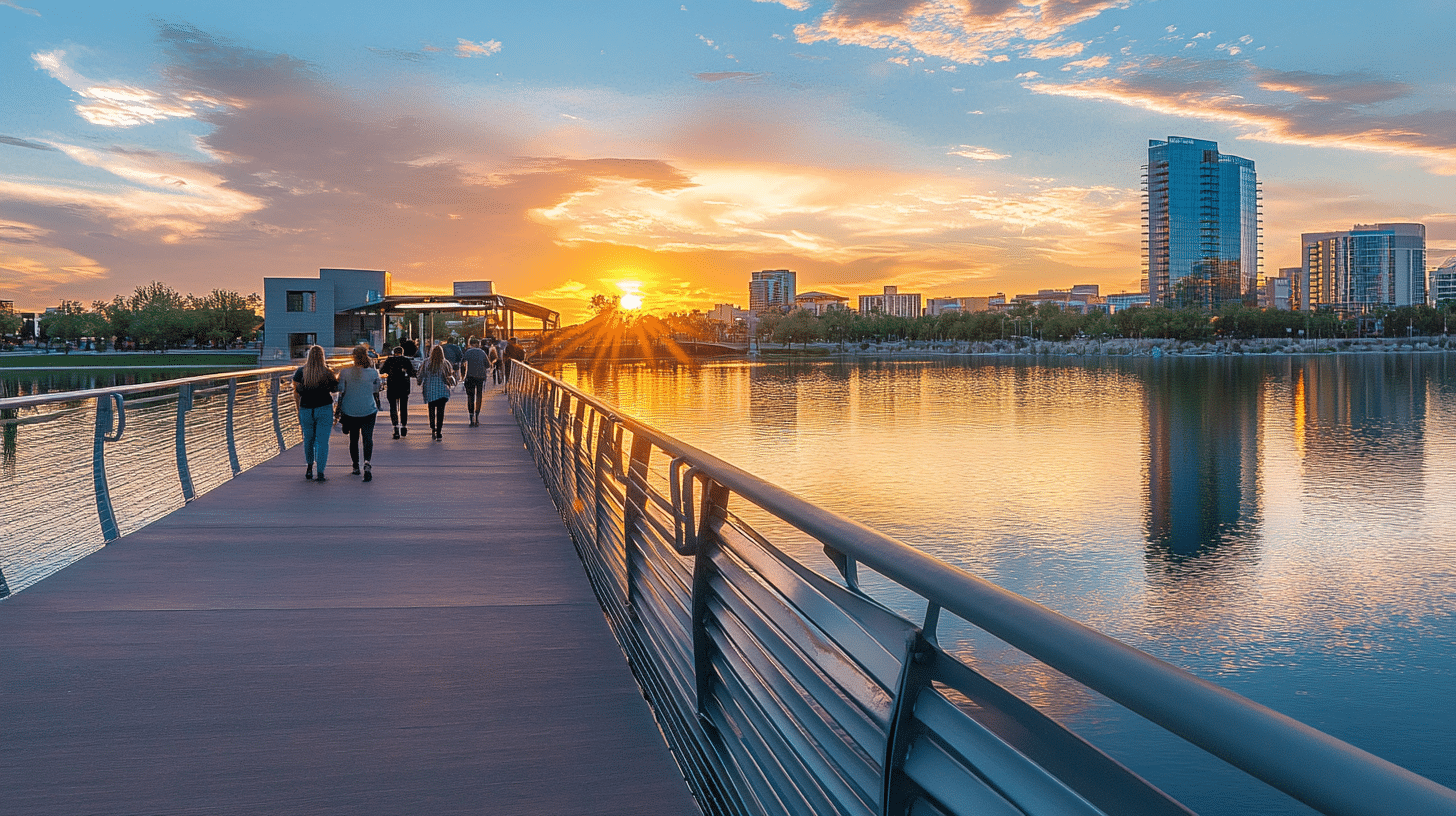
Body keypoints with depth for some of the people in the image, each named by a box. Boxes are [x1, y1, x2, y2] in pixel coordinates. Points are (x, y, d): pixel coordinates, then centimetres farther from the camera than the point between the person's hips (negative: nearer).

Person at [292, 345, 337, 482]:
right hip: (324, 409, -2)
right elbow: (335, 389, 3)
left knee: (309, 439, 20)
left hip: (306, 410, 2)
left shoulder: (300, 372, -3)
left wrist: (298, 411, 7)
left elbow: (296, 393, -1)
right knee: (322, 441, 0)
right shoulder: (326, 372, -9)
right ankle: (320, 473, -5)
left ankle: (309, 468, 29)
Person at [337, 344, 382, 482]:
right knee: (368, 437, -1)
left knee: (353, 439, 15)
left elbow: (341, 393, -3)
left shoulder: (345, 372, -5)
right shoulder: (373, 373, -5)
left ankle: (356, 467, 25)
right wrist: (377, 408, 23)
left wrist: (339, 412, 4)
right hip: (368, 411, -1)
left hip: (349, 411, 1)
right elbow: (376, 393, 6)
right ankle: (367, 463, -25)